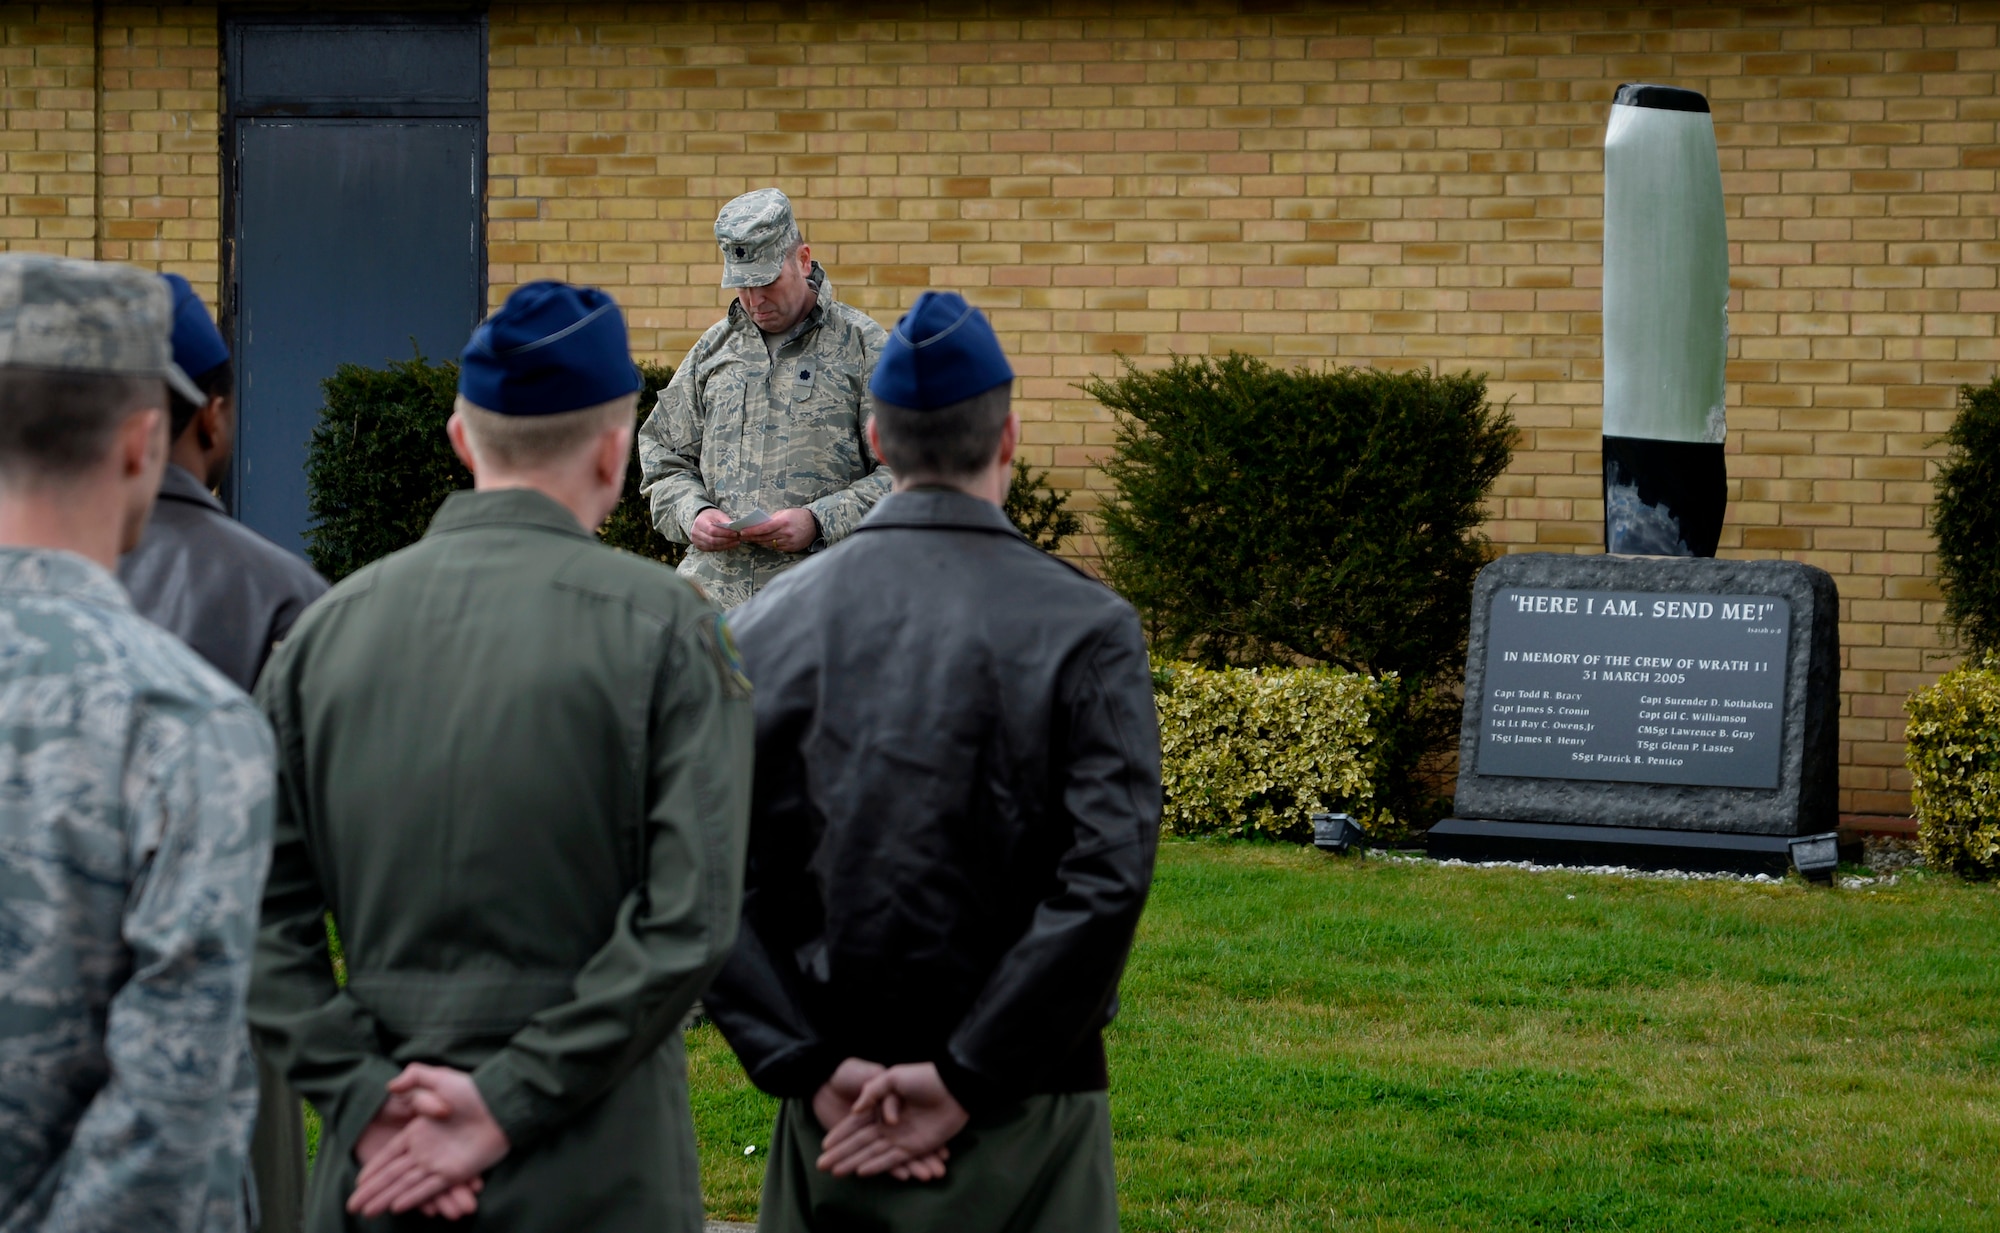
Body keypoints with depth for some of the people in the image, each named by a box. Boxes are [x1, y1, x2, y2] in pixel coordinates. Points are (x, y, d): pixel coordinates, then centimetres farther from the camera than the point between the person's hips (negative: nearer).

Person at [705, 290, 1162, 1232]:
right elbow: (1107, 879, -16)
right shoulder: (1087, 631, -7)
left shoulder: (765, 628, 1)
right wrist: (964, 1079, -13)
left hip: (830, 1116, 3)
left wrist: (814, 1067, -8)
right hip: (1024, 1119, -3)